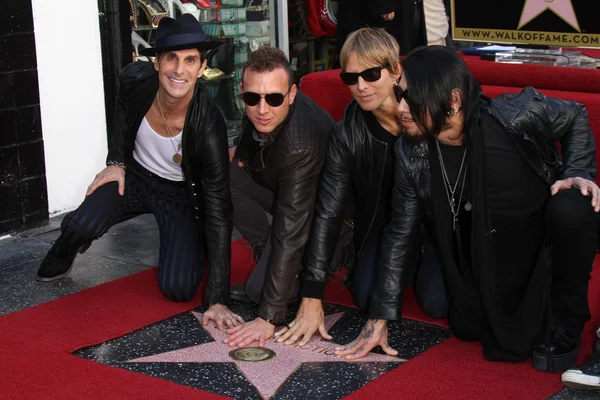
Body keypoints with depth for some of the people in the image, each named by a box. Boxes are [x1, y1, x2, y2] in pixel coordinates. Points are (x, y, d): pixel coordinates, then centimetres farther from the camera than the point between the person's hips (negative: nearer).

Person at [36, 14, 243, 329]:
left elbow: (218, 211, -30)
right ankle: (63, 256, 14)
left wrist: (217, 300, -32)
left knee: (178, 289, -18)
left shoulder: (208, 126, -33)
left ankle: (195, 248, 19)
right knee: (82, 226, -26)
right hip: (134, 175, 3)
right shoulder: (136, 79, -24)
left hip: (182, 194, -2)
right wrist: (116, 161, -5)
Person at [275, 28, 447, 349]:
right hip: (383, 220, 2)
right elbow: (327, 213, -19)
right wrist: (311, 298, -25)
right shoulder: (347, 133, -18)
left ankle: (423, 262, 15)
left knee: (436, 302, -19)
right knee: (366, 296, -15)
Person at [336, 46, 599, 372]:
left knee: (572, 209, -35)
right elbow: (400, 234, -8)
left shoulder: (516, 115, -26)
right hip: (491, 255, 4)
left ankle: (564, 323, -10)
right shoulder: (412, 155, -17)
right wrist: (379, 318, -8)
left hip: (549, 232, -3)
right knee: (469, 328, -8)